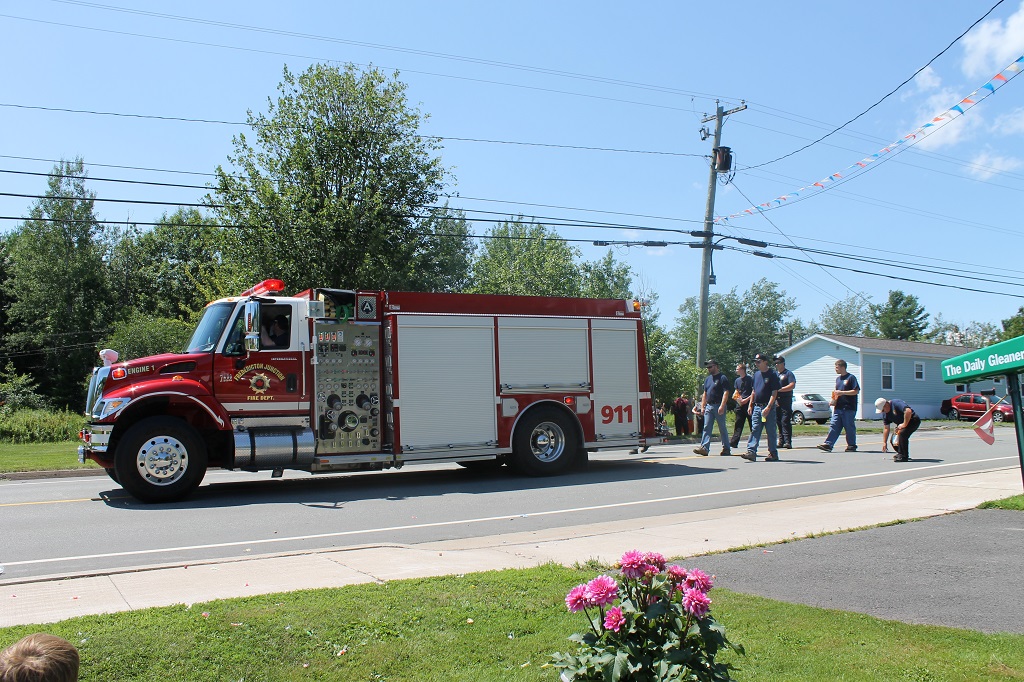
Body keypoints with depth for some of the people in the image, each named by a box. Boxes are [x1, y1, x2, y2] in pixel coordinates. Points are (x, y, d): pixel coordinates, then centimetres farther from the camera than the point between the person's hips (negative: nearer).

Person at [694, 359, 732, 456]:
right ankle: (704, 447, -9)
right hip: (709, 406, 7)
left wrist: (722, 406, -21)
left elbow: (726, 393, -13)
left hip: (719, 406, -7)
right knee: (707, 428, -3)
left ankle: (726, 449, 11)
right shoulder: (707, 379, 17)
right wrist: (702, 406, 14)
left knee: (722, 428, 2)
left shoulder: (722, 378, -6)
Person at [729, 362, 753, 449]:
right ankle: (734, 442, -2)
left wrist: (747, 399, -17)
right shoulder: (737, 380, 14)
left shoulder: (750, 379, -6)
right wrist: (735, 396, 0)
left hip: (748, 403, -6)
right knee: (738, 423, 2)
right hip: (740, 404, 6)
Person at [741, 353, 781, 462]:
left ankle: (773, 453, 12)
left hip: (768, 407, -6)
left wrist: (768, 407, -20)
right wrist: (750, 405, 14)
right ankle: (751, 452, -7)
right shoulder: (756, 374, 14)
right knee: (754, 430, -2)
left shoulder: (772, 375, -7)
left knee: (771, 431, 3)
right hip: (757, 407, 6)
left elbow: (774, 393, -12)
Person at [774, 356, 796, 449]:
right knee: (778, 421, 7)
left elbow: (792, 385, -13)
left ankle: (787, 441, -14)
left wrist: (780, 389, -17)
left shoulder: (788, 374, 0)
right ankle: (781, 441, 12)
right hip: (775, 400, 6)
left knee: (785, 421, -12)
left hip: (785, 401, -6)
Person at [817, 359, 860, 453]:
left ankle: (852, 445, 14)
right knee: (833, 426, -1)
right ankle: (828, 444, -7)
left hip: (849, 408, -7)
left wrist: (842, 392, -17)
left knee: (849, 427, 2)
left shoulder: (851, 378, -5)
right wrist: (834, 400, 10)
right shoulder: (838, 379, 19)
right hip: (838, 408, 7)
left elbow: (856, 391, -12)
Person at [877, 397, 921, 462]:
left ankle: (903, 457, -21)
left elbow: (908, 411, -39)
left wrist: (904, 424, -30)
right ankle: (900, 454, 21)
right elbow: (886, 428, 5)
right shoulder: (885, 413, 1)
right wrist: (884, 443, 4)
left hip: (913, 420, -9)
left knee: (902, 433, -30)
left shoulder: (896, 403, -24)